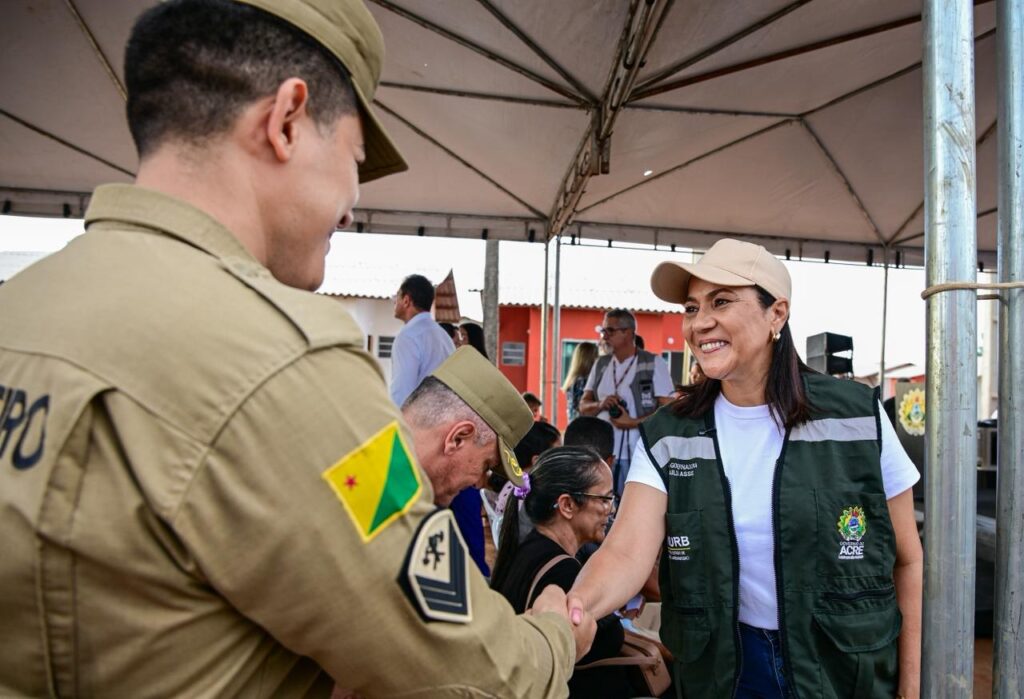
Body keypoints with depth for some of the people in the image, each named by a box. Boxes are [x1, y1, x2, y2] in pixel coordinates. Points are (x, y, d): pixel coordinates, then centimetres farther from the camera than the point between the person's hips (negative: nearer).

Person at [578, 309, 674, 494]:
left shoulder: (654, 363, -3)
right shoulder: (600, 364, 13)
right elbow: (583, 406, 13)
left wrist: (633, 422, -17)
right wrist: (600, 405, -9)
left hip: (639, 455, -5)